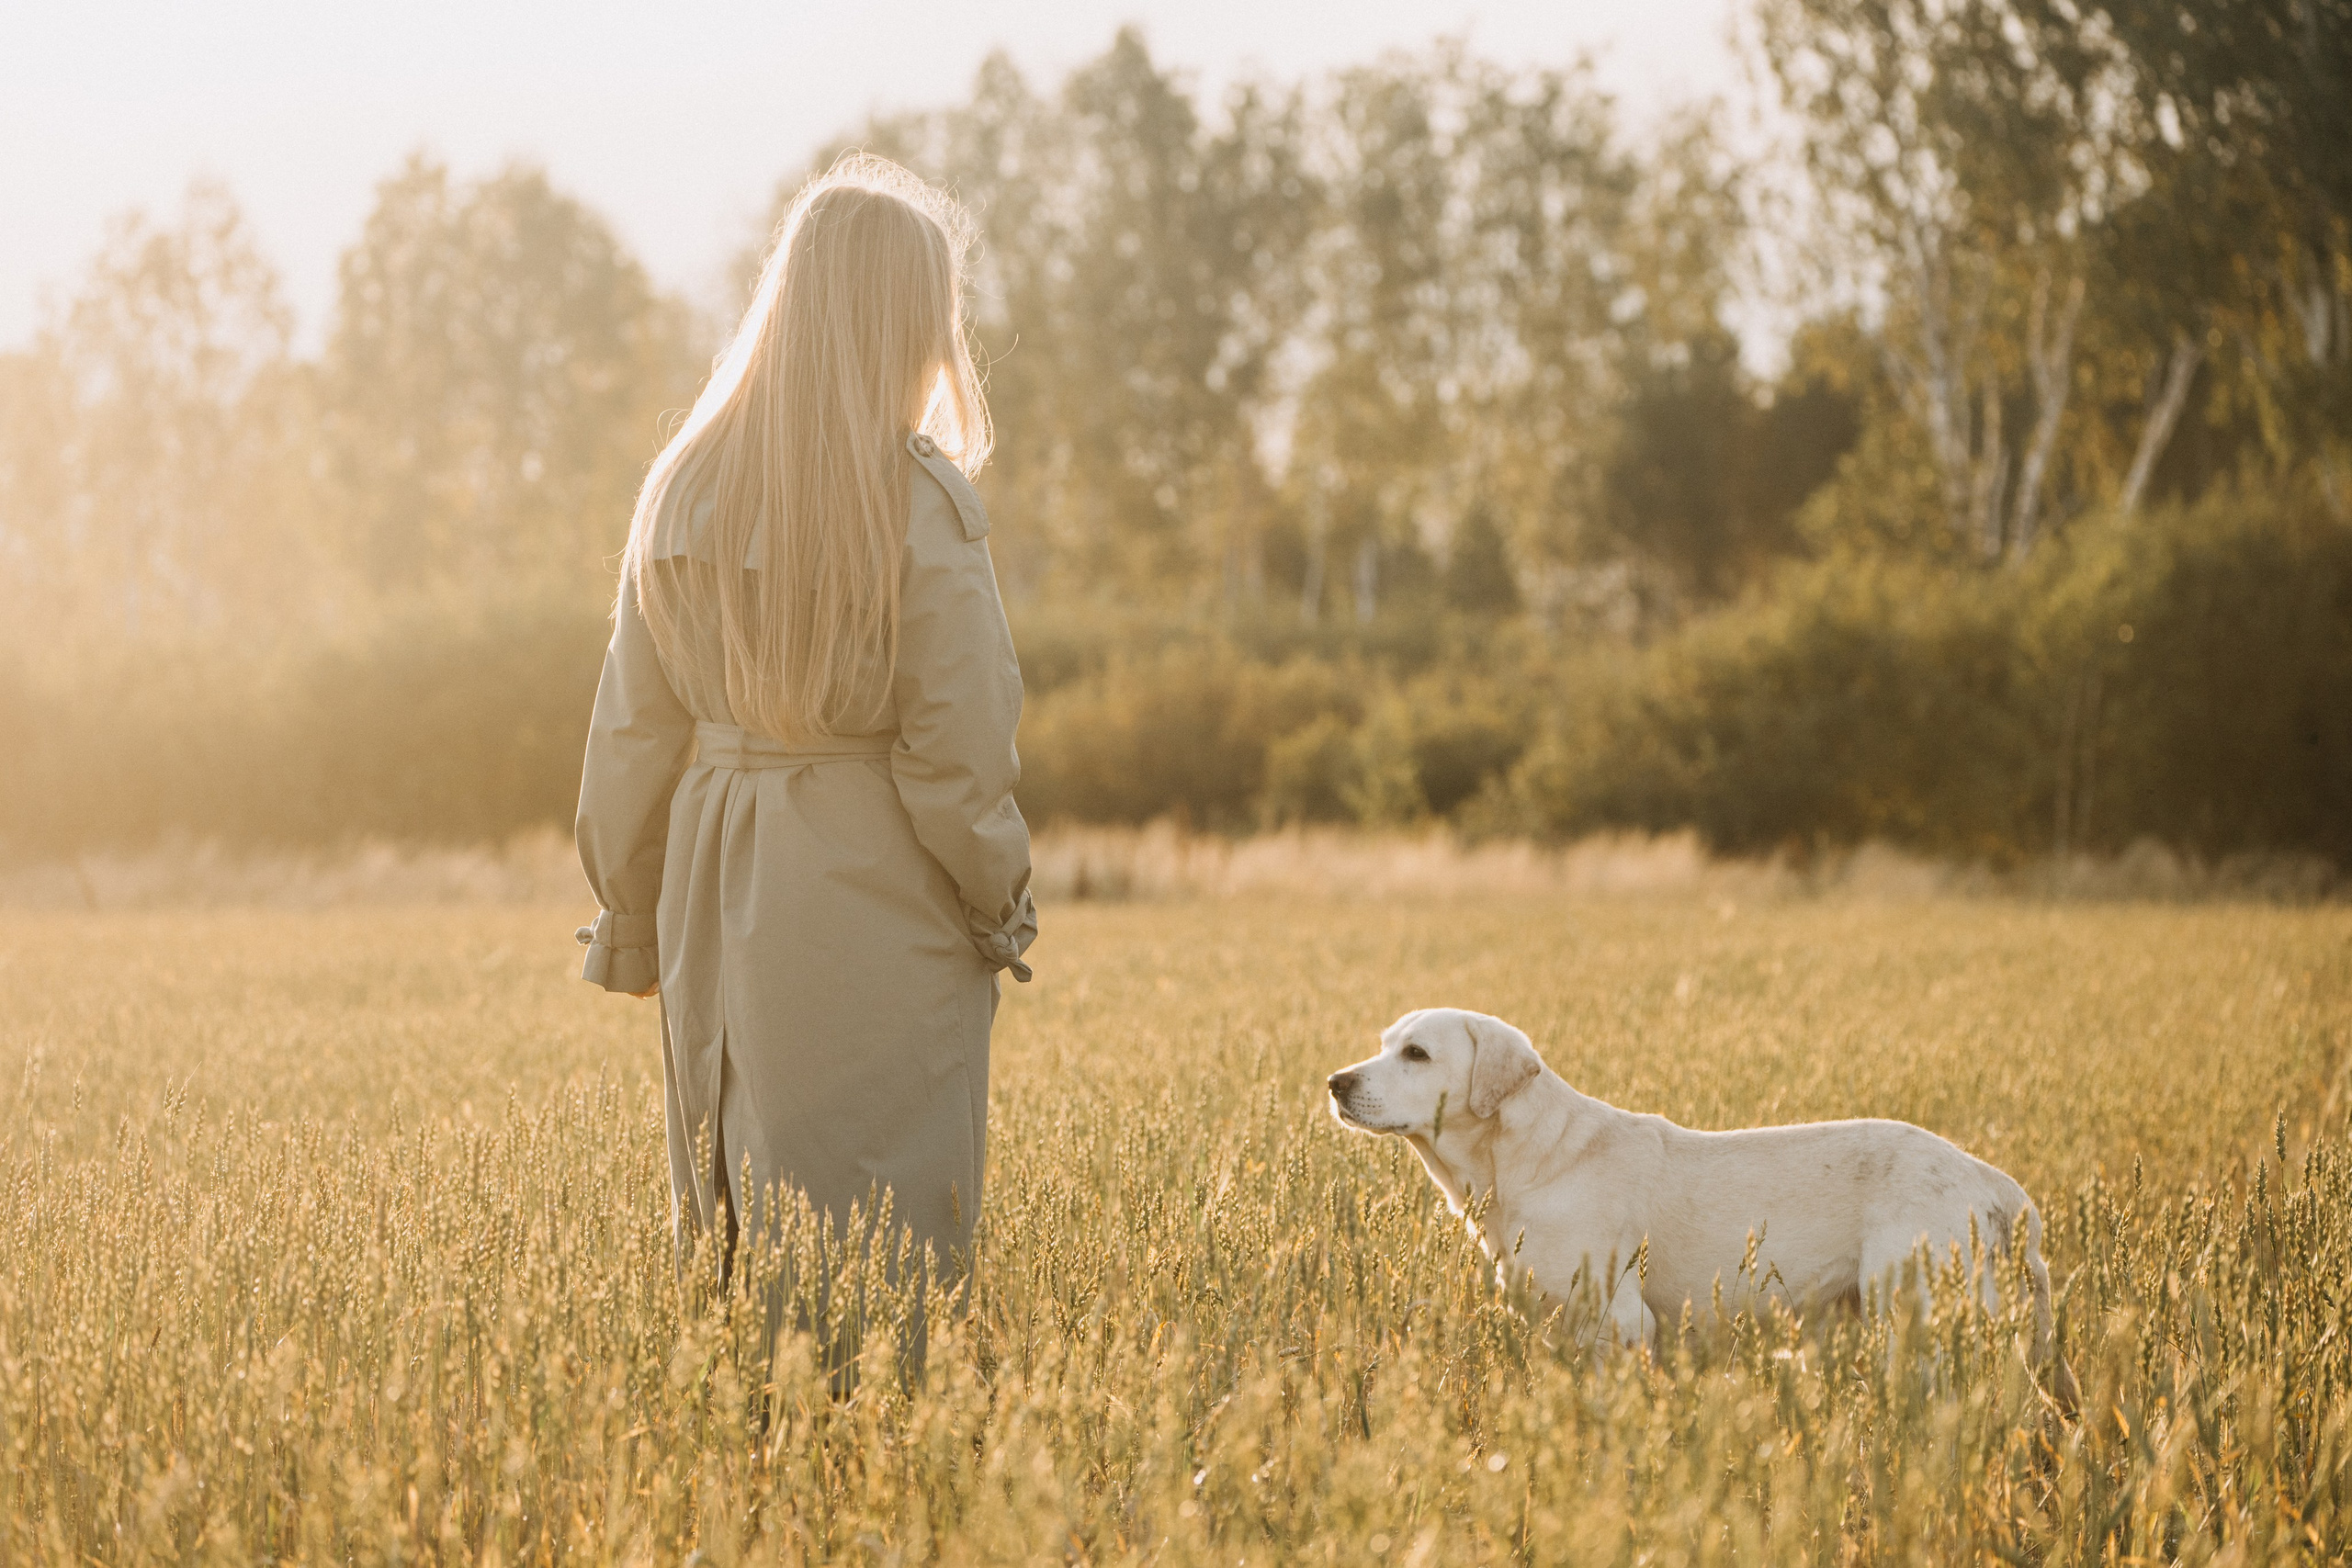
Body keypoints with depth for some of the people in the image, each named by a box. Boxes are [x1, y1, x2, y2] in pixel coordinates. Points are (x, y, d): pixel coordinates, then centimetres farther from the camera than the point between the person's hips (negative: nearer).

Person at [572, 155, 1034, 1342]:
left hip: (719, 896, 6)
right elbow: (956, 749, -13)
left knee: (733, 1226, 15)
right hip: (879, 903, -6)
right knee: (882, 1247, 1)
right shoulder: (919, 501, -13)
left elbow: (631, 735, 7)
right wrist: (1000, 908, 3)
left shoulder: (687, 487, 3)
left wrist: (631, 926, 17)